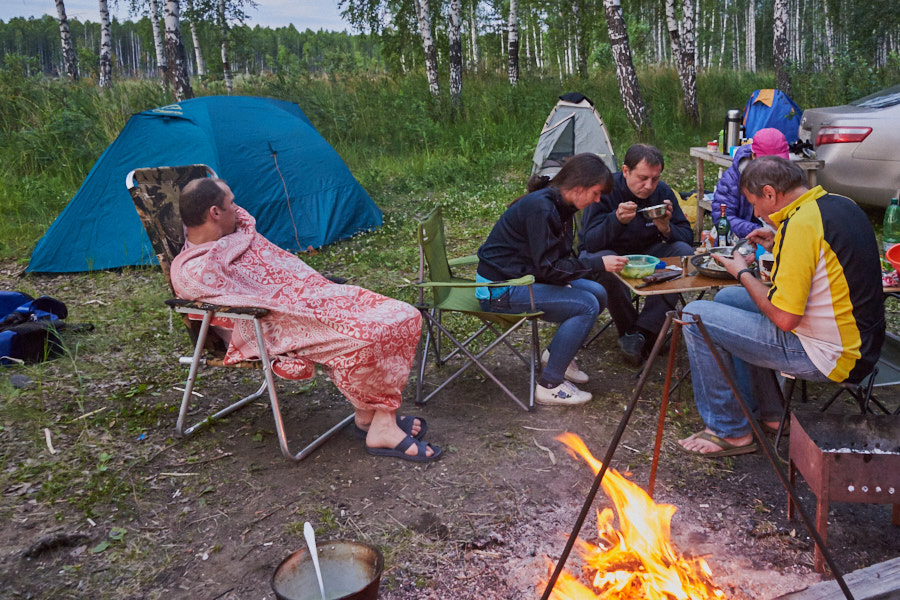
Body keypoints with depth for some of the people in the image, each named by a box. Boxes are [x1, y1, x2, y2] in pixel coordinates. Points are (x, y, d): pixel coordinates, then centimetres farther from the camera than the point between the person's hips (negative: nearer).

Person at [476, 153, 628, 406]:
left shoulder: (559, 205, 5)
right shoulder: (540, 208, -25)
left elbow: (561, 258, 12)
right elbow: (548, 267, -25)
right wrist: (599, 263, -21)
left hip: (524, 276, 10)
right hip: (500, 289, -10)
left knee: (598, 293, 5)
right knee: (586, 306, -18)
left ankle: (556, 353, 20)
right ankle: (549, 386, -9)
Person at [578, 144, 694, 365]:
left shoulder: (662, 192, -7)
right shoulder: (606, 190, -20)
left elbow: (686, 236, -5)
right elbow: (590, 242, -27)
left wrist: (666, 228, -27)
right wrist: (617, 219, -45)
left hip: (645, 254, 4)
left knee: (685, 252, -21)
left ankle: (641, 332, -24)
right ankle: (628, 330, -15)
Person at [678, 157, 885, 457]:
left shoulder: (801, 224, -24)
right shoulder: (840, 204, 6)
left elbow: (784, 319, -24)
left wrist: (742, 273, -8)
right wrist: (779, 246, 13)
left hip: (828, 354, -10)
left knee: (696, 316, -10)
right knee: (728, 298, 21)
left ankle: (731, 431, 4)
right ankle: (766, 412, 27)